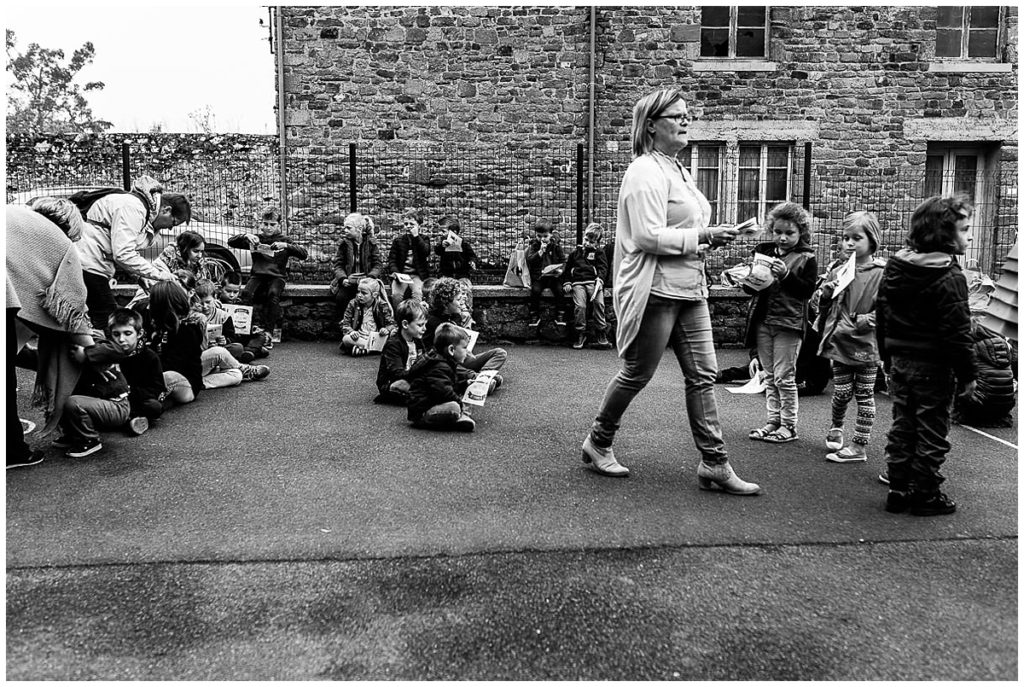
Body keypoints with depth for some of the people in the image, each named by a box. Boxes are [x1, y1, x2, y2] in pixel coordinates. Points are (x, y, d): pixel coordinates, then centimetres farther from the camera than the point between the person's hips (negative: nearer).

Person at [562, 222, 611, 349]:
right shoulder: (575, 252, 22)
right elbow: (566, 268, 26)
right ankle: (580, 335, -11)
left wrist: (600, 279, -12)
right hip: (578, 282, 1)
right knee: (579, 306, -21)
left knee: (599, 303, -25)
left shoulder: (598, 252, 17)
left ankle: (602, 335, -20)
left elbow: (603, 267, 6)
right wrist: (566, 283, 14)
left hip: (593, 282, -1)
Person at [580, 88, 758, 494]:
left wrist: (709, 238, 9)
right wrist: (702, 237, -19)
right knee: (637, 374, 3)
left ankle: (714, 464, 10)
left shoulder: (675, 169, 17)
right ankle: (597, 443, 24)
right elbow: (648, 236, -22)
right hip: (656, 291, -9)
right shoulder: (646, 172, -13)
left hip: (689, 290, 9)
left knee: (703, 375, 5)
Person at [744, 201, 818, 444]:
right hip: (762, 321, 5)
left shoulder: (806, 258, -2)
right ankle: (773, 420, 20)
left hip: (789, 323, -5)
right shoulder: (762, 251, 8)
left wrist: (787, 275, -23)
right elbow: (748, 287, 11)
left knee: (784, 377, -2)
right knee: (769, 376, 11)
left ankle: (789, 426, 9)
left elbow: (808, 291, -11)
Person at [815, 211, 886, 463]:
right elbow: (825, 307, 17)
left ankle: (860, 445, 12)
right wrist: (826, 295, -3)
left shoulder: (881, 273, -8)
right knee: (841, 392, 9)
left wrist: (867, 320, -23)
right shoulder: (837, 271, 8)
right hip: (839, 341, 4)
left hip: (866, 345, -4)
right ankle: (836, 428, 36)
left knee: (864, 394, 6)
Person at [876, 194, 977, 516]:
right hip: (933, 368, -7)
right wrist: (968, 374, -10)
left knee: (902, 427, 13)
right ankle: (926, 494, 11)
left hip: (899, 361, 7)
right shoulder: (950, 277, -17)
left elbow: (882, 318, 13)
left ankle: (898, 490, 18)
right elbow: (957, 332, -18)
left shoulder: (894, 268, 6)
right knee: (931, 432, 4)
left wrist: (888, 357, 20)